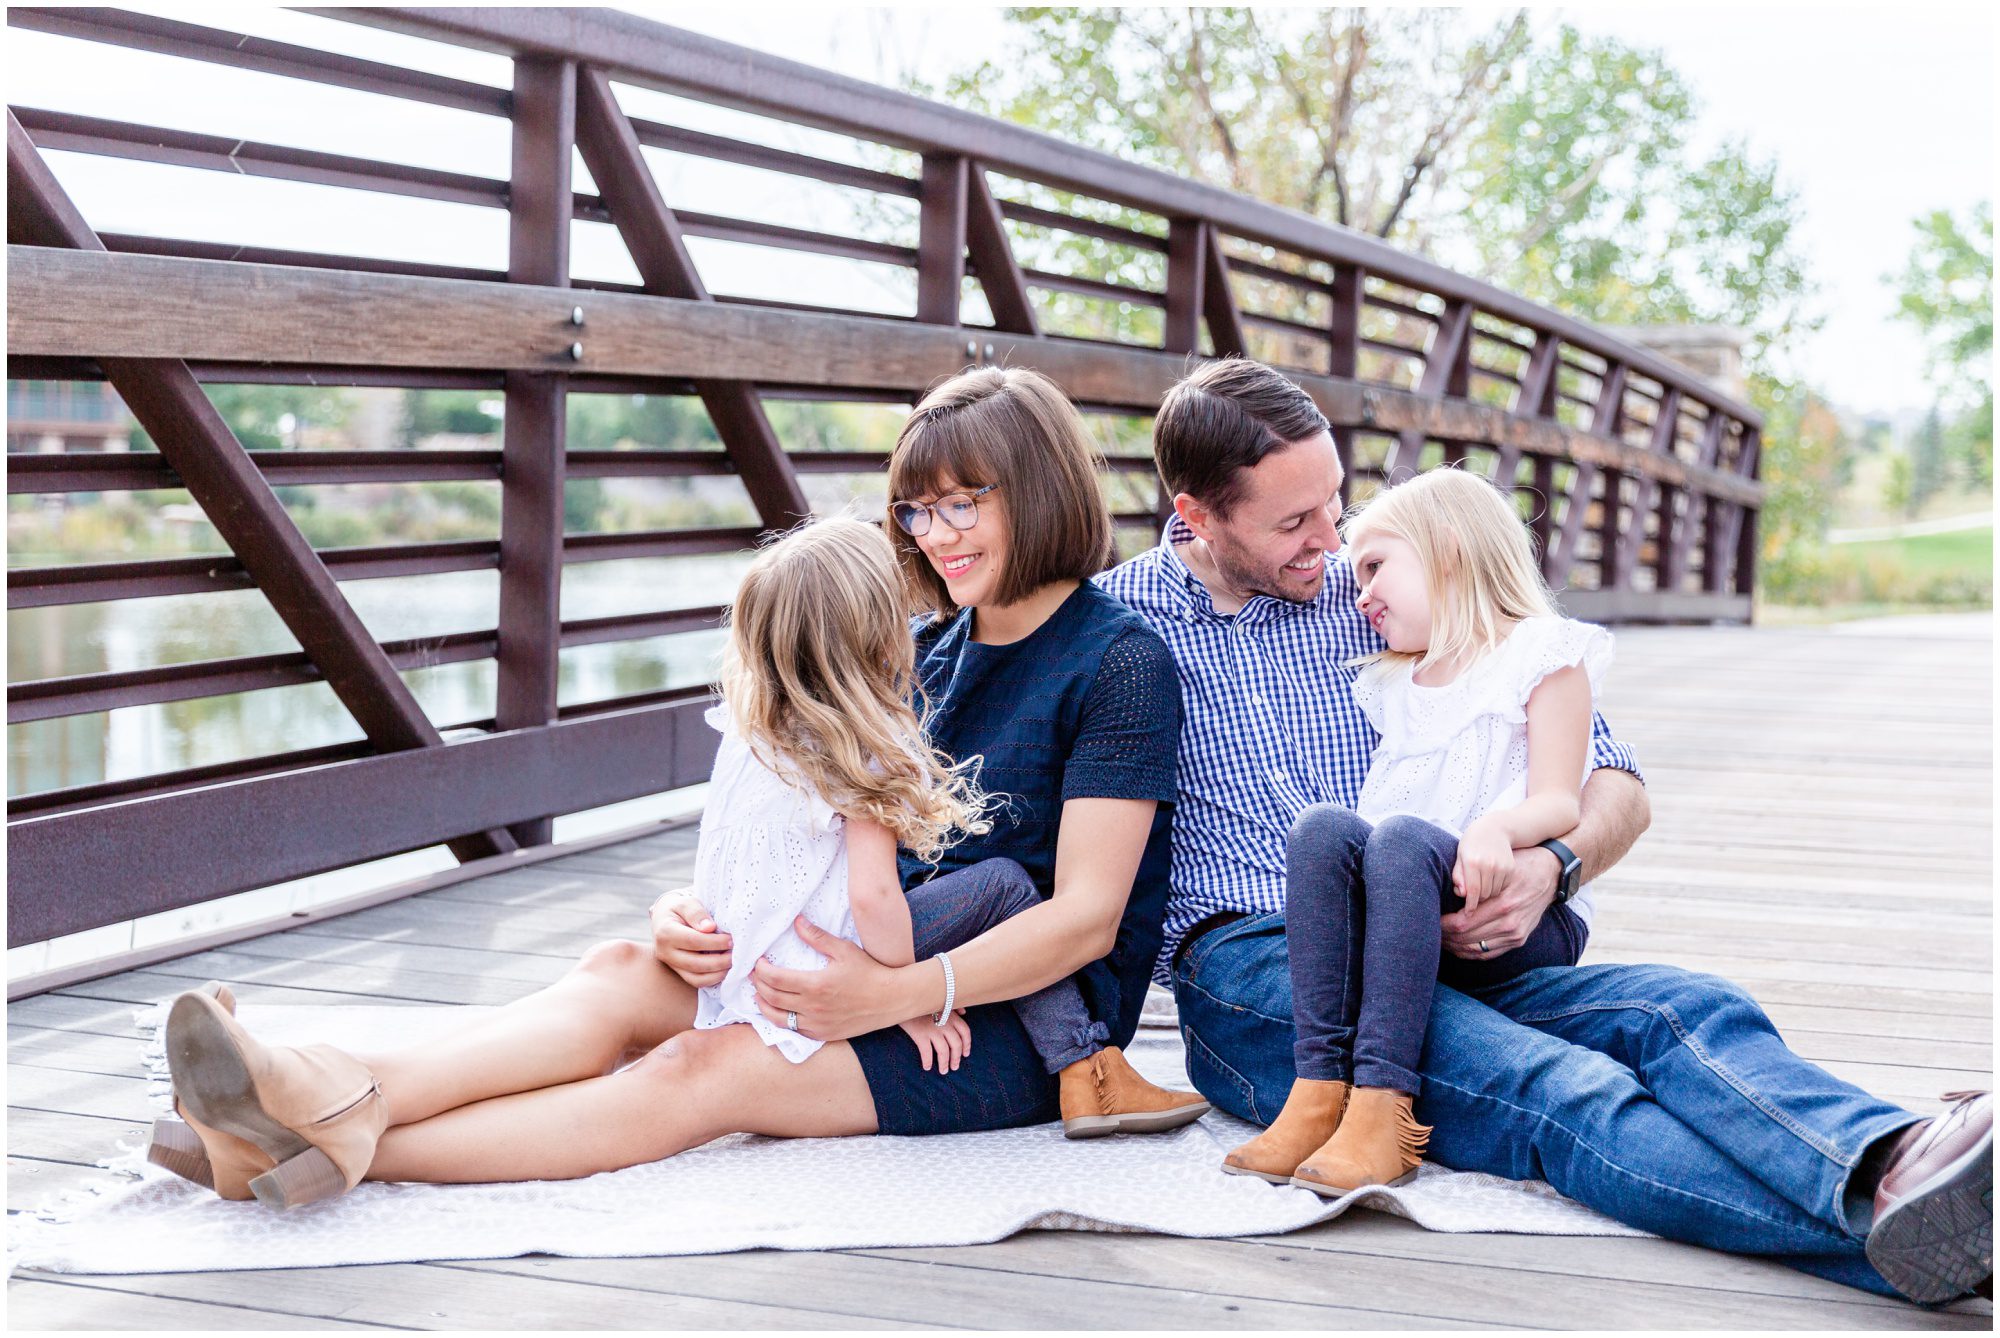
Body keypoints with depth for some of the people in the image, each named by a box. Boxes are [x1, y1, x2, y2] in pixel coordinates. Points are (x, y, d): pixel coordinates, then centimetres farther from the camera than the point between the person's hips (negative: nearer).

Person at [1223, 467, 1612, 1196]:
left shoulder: (1543, 652, 9)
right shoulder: (1387, 684, 29)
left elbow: (1559, 801, -5)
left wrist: (1499, 827, -25)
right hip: (1407, 910, 5)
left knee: (1403, 837, -35)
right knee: (1323, 823, -26)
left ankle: (1382, 1108, -44)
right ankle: (1319, 1089, -35)